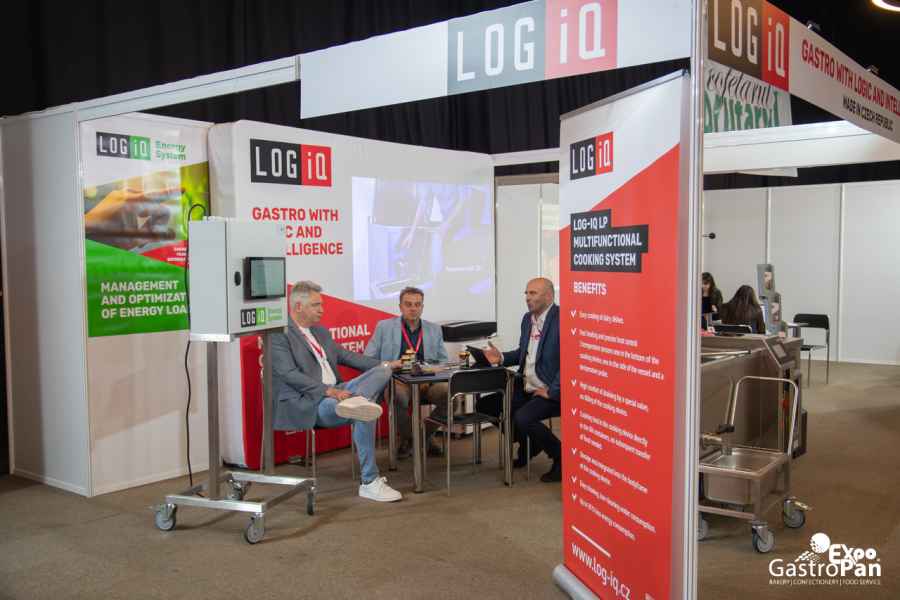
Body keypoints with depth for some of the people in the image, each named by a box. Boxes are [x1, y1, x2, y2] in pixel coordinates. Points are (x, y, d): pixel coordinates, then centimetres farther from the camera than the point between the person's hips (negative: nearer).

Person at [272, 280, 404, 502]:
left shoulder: (321, 332, 20)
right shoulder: (279, 335, -8)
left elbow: (347, 356, 22)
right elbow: (290, 374, -18)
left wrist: (385, 364, 9)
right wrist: (329, 391, -26)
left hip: (335, 391, 8)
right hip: (306, 404, -8)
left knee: (381, 371, -10)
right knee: (363, 414, -30)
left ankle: (356, 401, -39)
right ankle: (369, 482, -22)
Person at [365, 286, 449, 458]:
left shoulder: (434, 329, 17)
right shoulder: (384, 327, 10)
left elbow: (443, 361, 15)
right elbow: (368, 360, 6)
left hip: (427, 382, 2)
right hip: (397, 381, -2)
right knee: (398, 396, -37)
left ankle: (426, 435, -1)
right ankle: (407, 438, -4)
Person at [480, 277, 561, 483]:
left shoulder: (561, 318, -17)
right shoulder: (528, 318, 11)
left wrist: (552, 392, -21)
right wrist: (501, 358, 3)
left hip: (551, 392, -9)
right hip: (525, 389, 9)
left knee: (522, 418, -31)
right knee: (485, 405, 4)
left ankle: (561, 457, -5)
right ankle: (528, 446, 22)